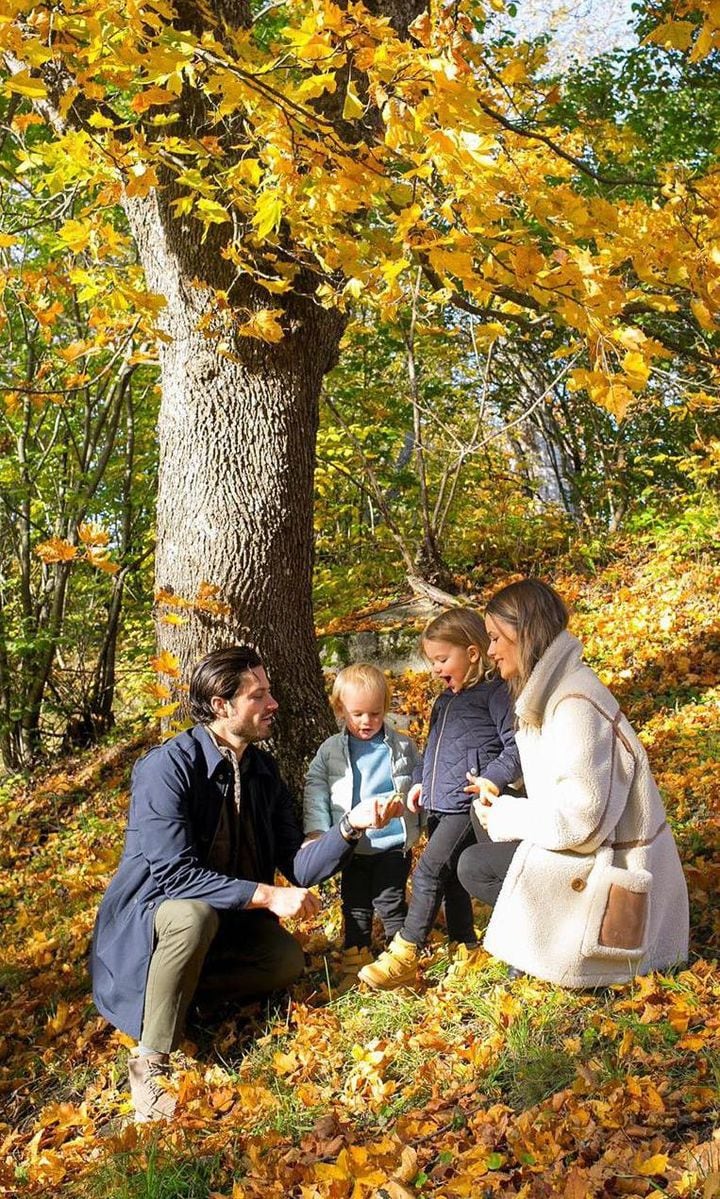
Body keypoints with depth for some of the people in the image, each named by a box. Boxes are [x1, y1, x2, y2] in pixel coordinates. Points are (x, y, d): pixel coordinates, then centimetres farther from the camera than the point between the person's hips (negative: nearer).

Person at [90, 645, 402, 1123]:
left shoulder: (264, 770, -1)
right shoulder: (167, 767, -22)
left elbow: (298, 867, -4)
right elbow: (174, 872, -29)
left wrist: (350, 826, -21)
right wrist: (265, 895, -33)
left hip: (230, 916, 6)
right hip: (149, 914, -6)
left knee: (288, 960, -19)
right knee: (195, 913, -37)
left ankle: (166, 989, -4)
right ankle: (150, 1064, -22)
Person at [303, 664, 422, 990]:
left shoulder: (403, 747, -1)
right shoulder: (330, 751, -1)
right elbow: (315, 790, 1)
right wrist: (316, 831, -6)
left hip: (393, 844, -2)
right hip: (352, 848, 2)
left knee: (390, 902, 3)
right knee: (354, 906, 13)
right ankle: (354, 959, 26)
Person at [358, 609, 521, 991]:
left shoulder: (494, 693, -7)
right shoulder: (444, 700, 19)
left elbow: (515, 744, -11)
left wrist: (493, 777, -24)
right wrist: (421, 782, 18)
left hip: (468, 803, -9)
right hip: (439, 805, 9)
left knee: (427, 873, -13)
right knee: (451, 879, 13)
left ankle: (404, 957, -9)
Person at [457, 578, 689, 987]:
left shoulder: (576, 705, -26)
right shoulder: (551, 689, 4)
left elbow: (579, 820, -28)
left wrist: (504, 815, -14)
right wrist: (502, 807, -1)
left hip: (614, 861, -9)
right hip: (594, 841, 9)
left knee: (475, 866, -12)